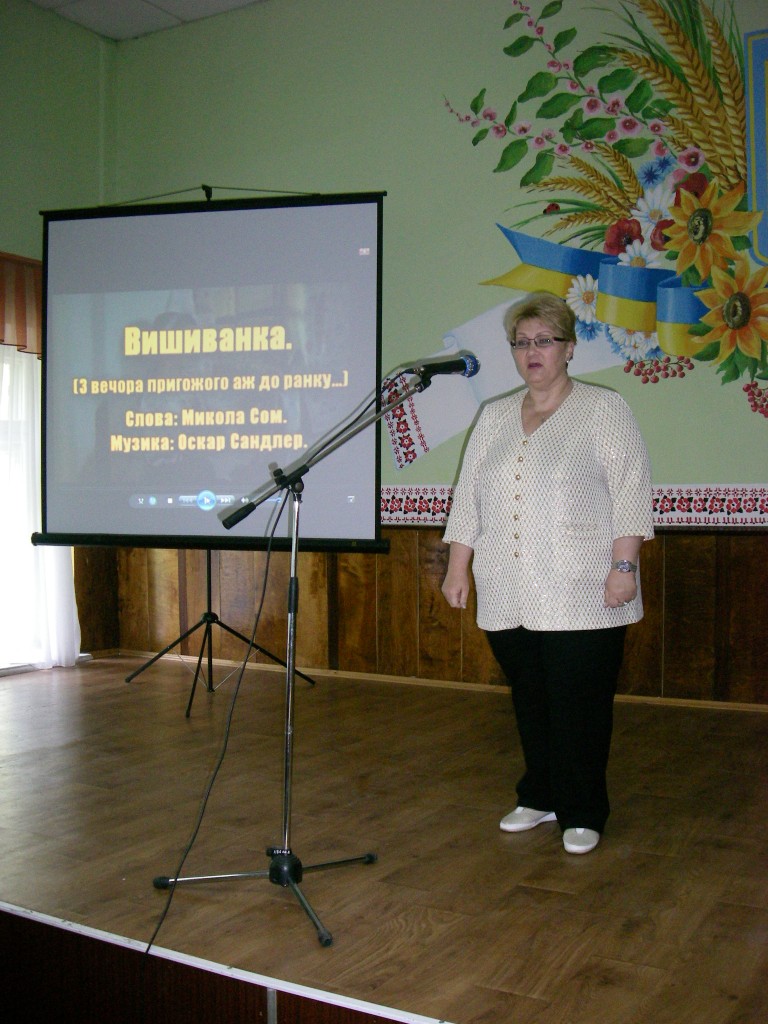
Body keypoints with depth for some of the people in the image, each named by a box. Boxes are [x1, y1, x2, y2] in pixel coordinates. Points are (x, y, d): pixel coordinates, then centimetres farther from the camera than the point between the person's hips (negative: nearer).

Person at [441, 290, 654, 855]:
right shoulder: (495, 416, 15)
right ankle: (540, 798, 27)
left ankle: (583, 814, 14)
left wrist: (625, 564, -13)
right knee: (530, 701, 12)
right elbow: (468, 496, 15)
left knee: (580, 706, 0)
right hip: (510, 595, 5)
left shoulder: (605, 409, 1)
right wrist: (458, 567, 10)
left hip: (581, 596, -4)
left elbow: (631, 492, -5)